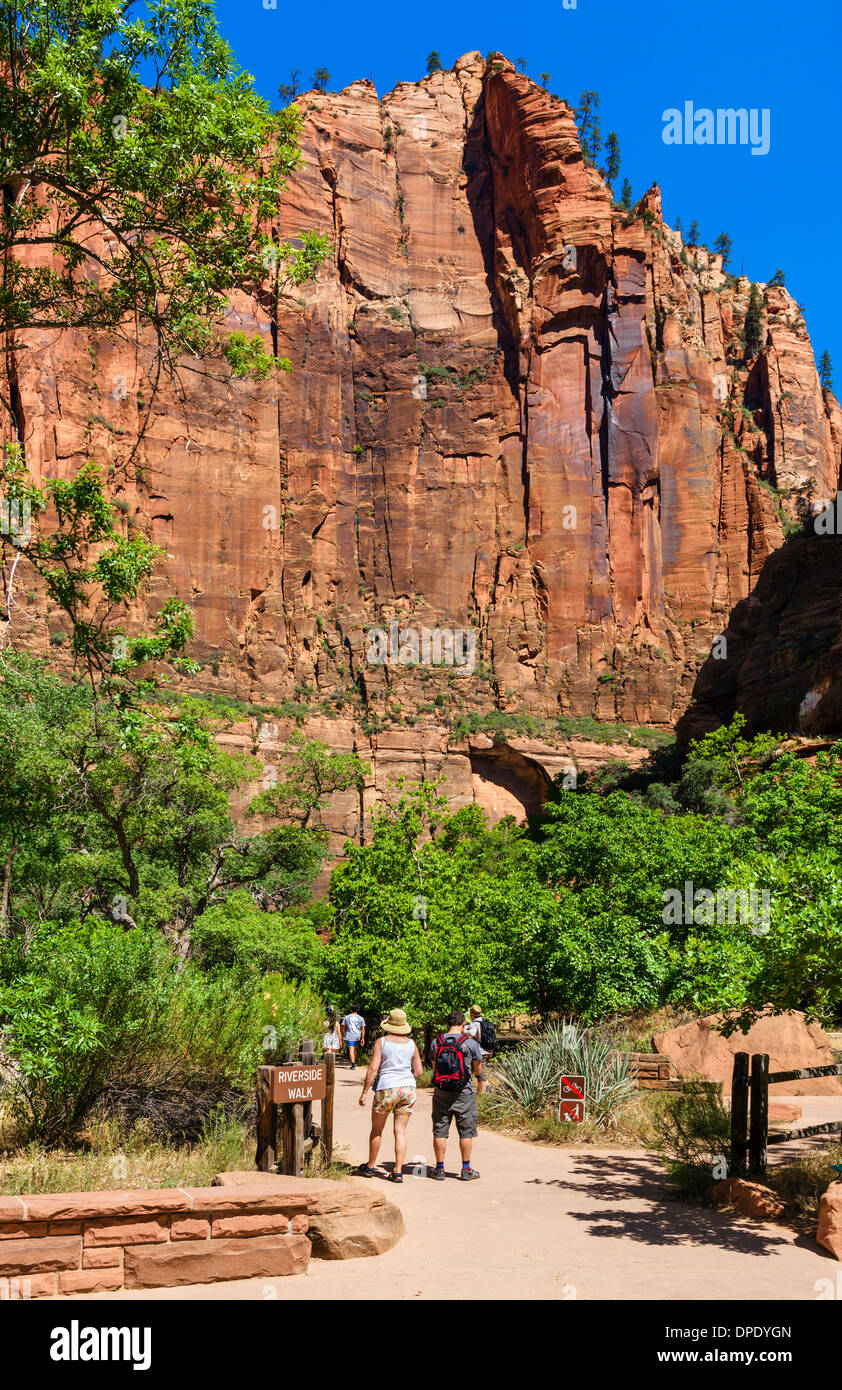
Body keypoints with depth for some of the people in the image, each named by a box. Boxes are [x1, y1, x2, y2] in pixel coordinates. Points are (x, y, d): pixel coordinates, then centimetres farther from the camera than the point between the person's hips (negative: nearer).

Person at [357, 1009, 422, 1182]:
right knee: (400, 1131, 5)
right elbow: (419, 1071, 7)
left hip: (386, 1089, -3)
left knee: (377, 1129, 13)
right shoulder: (411, 1044, 5)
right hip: (408, 1089, 3)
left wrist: (365, 1092, -7)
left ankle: (370, 1167, 25)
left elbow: (373, 1068, -11)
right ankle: (398, 1172, 0)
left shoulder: (381, 1042, -5)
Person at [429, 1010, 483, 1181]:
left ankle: (439, 1169, 13)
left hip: (441, 1093, 2)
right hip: (463, 1094, -2)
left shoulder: (436, 1043, 0)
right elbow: (478, 1070, 3)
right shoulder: (470, 1043, -7)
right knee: (466, 1132, 8)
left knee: (439, 1131, 9)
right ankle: (466, 1169, 12)